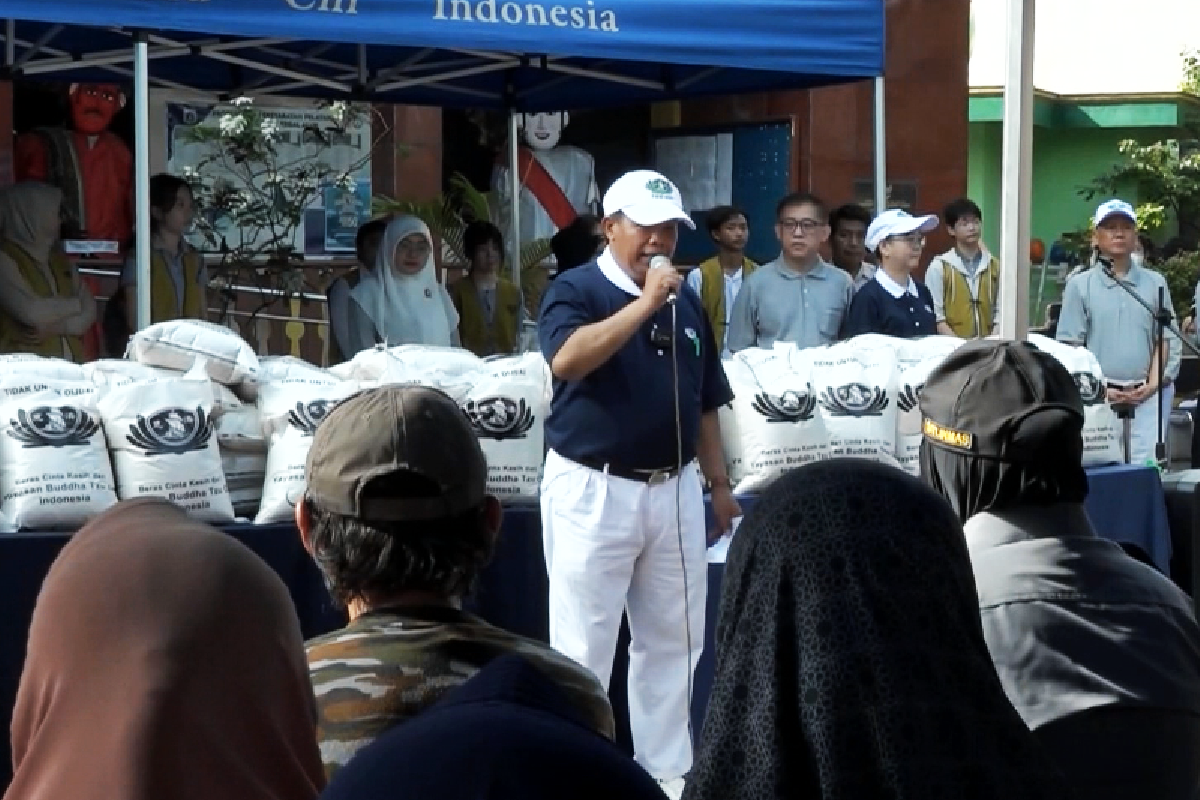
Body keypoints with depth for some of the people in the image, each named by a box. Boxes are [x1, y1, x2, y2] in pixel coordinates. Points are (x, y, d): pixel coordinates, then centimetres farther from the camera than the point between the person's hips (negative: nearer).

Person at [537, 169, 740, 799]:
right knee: (583, 648, 0)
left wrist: (719, 484, 15)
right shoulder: (575, 290, -7)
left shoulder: (687, 301, 11)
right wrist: (644, 303, -27)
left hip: (674, 490, 6)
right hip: (593, 490, -6)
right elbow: (566, 359, -28)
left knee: (673, 641, 12)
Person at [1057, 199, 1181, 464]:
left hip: (1148, 395, 2)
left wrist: (1154, 383, -3)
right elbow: (1070, 346, 2)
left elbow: (1168, 341, 11)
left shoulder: (1155, 283, 12)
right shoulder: (1080, 285, 5)